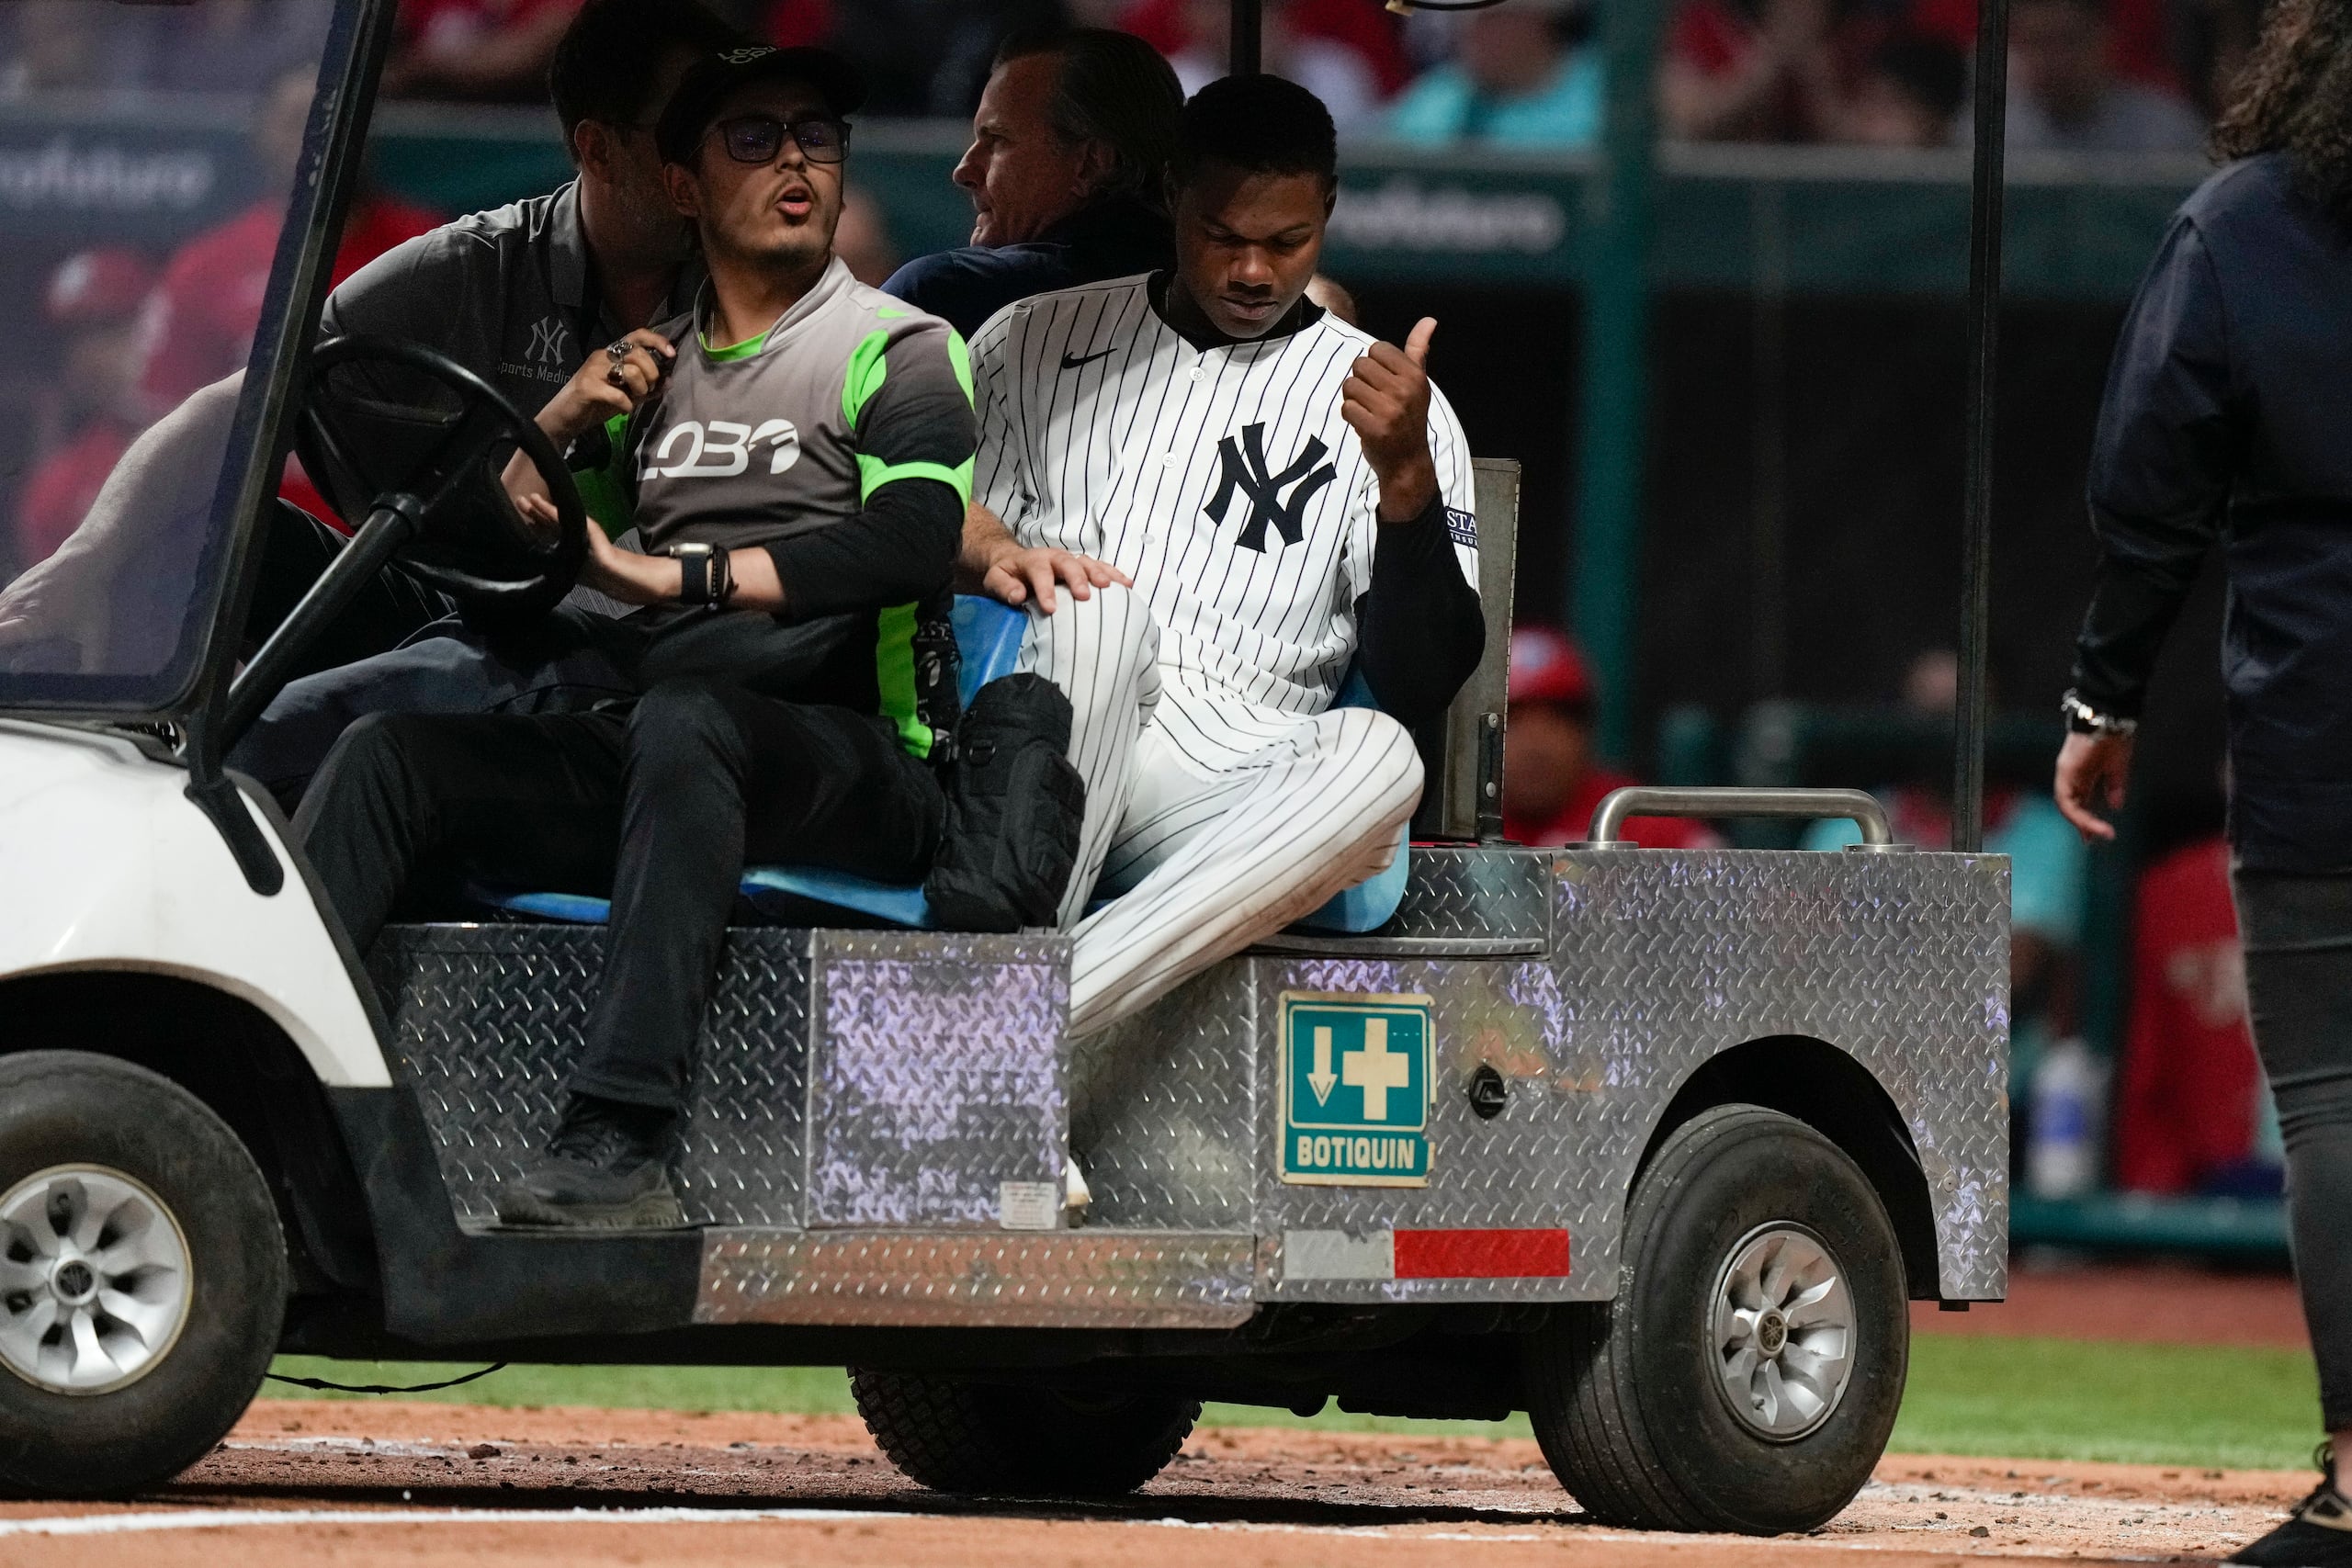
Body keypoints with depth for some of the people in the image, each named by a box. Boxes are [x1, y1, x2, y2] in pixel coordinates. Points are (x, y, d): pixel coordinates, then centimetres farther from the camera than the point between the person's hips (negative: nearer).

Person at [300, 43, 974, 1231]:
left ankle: (620, 1141, -49)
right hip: (644, 750, 6)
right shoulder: (652, 367, 23)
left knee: (683, 719, -38)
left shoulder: (898, 352, 5)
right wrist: (558, 424, 3)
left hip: (853, 764, -6)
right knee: (393, 750, -14)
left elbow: (916, 542, -15)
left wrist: (671, 576, -16)